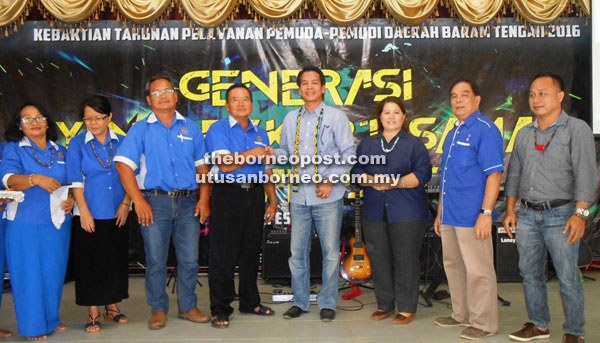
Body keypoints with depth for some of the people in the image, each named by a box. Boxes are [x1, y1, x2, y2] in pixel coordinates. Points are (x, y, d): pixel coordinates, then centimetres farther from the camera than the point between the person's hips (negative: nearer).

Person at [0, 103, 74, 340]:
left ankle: (51, 319, 25)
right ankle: (33, 327, 12)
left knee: (54, 273, 10)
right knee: (29, 274, 0)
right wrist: (35, 179, -33)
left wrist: (72, 200, -1)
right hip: (25, 223, -4)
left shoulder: (60, 151, 14)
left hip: (58, 222, 4)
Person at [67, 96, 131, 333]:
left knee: (116, 259, 9)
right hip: (90, 213, -2)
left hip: (117, 213, 2)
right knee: (90, 262, 2)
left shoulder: (122, 142, 4)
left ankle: (112, 306, 25)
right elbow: (75, 180, -5)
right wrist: (84, 211, -11)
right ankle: (93, 312, 14)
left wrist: (125, 203, -4)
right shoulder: (77, 144, -1)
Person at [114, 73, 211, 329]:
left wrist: (204, 198, 2)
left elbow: (202, 166, 12)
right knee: (156, 260, 3)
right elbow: (124, 164, -5)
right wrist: (138, 201, -12)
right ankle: (158, 309, 19)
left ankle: (188, 307, 21)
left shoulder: (191, 128, 12)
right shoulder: (140, 129, 4)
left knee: (190, 259, 6)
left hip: (187, 202, 2)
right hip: (155, 202, -2)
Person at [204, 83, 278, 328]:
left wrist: (273, 200, 11)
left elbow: (267, 170, 17)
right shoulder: (218, 129, -2)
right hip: (228, 194, -5)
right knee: (223, 254, -1)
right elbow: (225, 164, -16)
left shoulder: (260, 133, 16)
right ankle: (220, 309, 9)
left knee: (252, 252, 12)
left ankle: (250, 302, 26)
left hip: (255, 194, 5)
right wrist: (255, 154, -9)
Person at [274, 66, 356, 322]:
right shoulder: (291, 119, 13)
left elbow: (349, 153, 0)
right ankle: (300, 301, 23)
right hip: (299, 195, 3)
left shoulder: (336, 117, 2)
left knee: (330, 251, 4)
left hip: (328, 197, -3)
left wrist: (331, 181, -9)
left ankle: (327, 303, 19)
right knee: (297, 251, 8)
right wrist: (272, 154, -4)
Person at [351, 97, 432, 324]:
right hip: (374, 212, 4)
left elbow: (423, 173, -6)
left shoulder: (414, 144, 5)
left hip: (407, 213, -3)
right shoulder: (367, 144, 15)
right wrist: (371, 181, -12)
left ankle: (407, 307, 14)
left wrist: (397, 183, -19)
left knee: (405, 259, 0)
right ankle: (385, 305, 22)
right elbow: (356, 171, 8)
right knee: (379, 259, 7)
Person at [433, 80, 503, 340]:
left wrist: (486, 213, -22)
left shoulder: (485, 130, -9)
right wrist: (440, 213, 21)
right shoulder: (453, 133, 17)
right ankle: (462, 315, 31)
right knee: (453, 266, 17)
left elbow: (494, 173, -16)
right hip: (450, 216, 9)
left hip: (472, 216, -9)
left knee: (477, 270, 1)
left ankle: (484, 323, 14)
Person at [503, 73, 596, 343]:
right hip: (527, 215, 5)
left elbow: (585, 174, -10)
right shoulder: (524, 134, 13)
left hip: (560, 214, -5)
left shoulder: (577, 129, -3)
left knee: (568, 278, -1)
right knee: (530, 273, 10)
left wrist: (580, 214, -17)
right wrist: (510, 210, 11)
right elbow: (514, 174, 16)